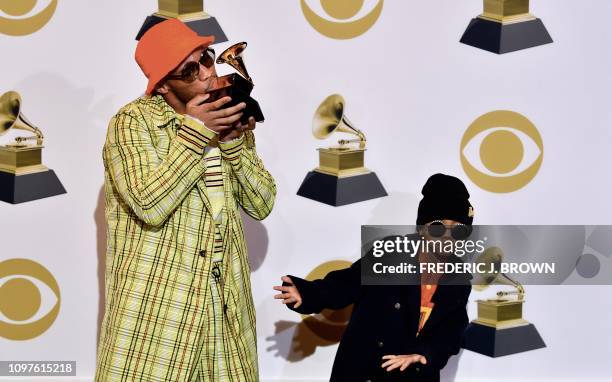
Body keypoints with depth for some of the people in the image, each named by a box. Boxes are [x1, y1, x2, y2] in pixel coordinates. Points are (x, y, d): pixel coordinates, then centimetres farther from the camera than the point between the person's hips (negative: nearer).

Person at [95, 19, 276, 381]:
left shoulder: (229, 118, 11)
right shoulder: (133, 122, -8)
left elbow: (262, 204, 6)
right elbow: (150, 206, -21)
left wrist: (234, 141, -8)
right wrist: (195, 133, -19)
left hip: (226, 302, 5)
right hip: (156, 301, -5)